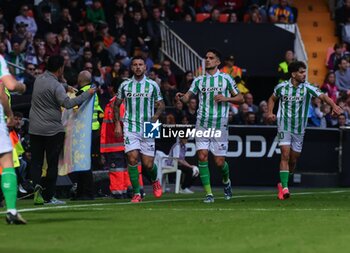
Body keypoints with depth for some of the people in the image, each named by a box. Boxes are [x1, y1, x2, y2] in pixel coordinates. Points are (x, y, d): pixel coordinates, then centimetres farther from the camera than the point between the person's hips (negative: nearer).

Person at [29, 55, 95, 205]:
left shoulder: (39, 79, 7)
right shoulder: (56, 86, -16)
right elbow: (68, 103, -26)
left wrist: (65, 85, 16)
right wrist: (87, 94, -20)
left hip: (35, 129, 5)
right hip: (53, 130, -5)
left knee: (36, 161, 8)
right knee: (52, 163, 3)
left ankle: (37, 185, -18)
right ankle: (48, 197, 3)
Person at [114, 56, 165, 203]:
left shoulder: (152, 85, 3)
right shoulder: (125, 85, 5)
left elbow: (161, 105, 8)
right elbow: (117, 105, 15)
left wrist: (154, 118, -9)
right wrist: (117, 123, 6)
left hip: (148, 128, 0)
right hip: (130, 127, 0)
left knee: (148, 163, -1)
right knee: (132, 158, -14)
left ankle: (154, 180, 33)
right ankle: (137, 193, -7)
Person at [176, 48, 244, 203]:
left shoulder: (225, 79, 4)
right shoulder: (199, 80, 9)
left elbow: (240, 98, 7)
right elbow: (187, 97, 1)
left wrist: (225, 98, -11)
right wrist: (181, 97, -22)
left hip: (220, 126, -2)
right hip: (202, 124, 2)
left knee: (219, 162, -1)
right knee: (202, 156, -11)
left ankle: (226, 181, 33)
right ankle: (208, 193, -6)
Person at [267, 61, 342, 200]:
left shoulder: (308, 88, -8)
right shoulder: (281, 87, -3)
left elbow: (322, 96, -23)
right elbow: (272, 99, 16)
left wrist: (334, 105, -42)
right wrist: (270, 113, -2)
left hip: (299, 129, 2)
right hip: (284, 125, -2)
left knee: (293, 160, 8)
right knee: (285, 155, -16)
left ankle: (282, 183, 31)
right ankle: (284, 188, -18)